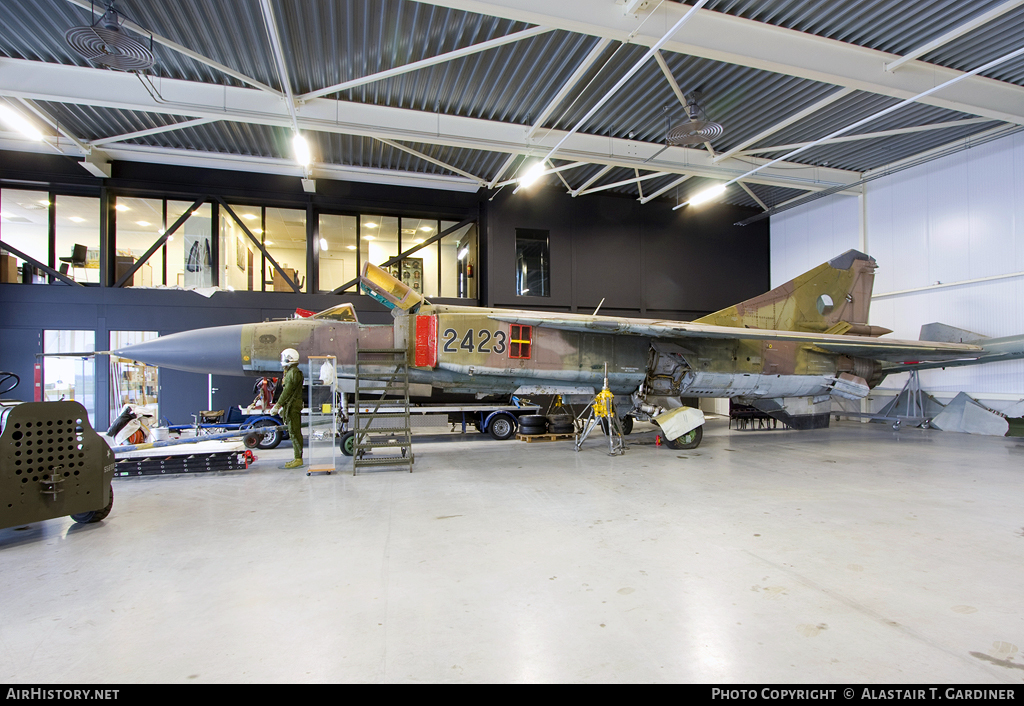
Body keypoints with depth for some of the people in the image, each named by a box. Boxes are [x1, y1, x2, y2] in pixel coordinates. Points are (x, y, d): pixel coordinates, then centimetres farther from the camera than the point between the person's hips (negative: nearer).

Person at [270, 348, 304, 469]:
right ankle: (297, 458, 15)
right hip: (291, 406, 10)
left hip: (293, 406, -10)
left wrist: (277, 405, -16)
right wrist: (282, 406, 22)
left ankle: (298, 459, -5)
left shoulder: (294, 372, -14)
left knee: (294, 432, -8)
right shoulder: (290, 372, 18)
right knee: (294, 432, 11)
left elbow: (287, 391, -18)